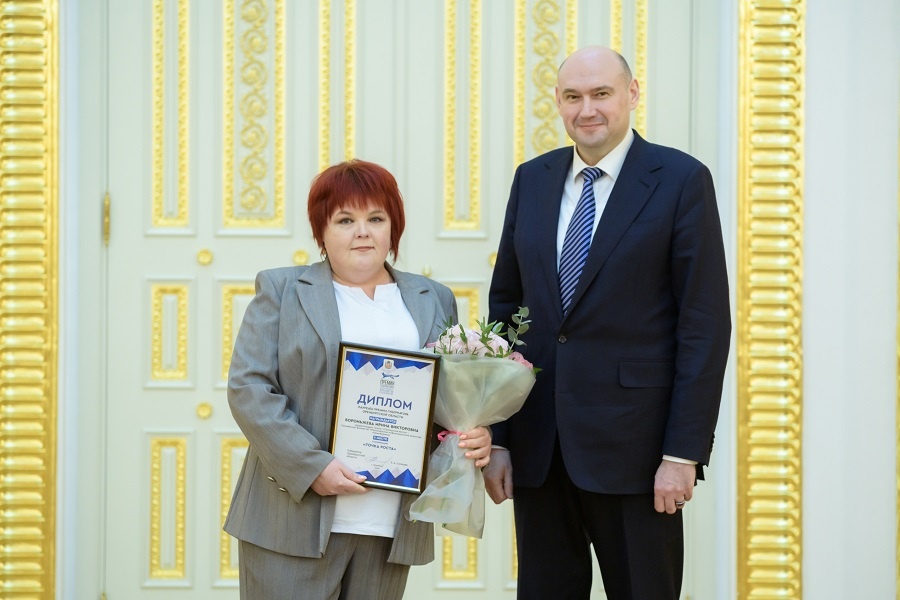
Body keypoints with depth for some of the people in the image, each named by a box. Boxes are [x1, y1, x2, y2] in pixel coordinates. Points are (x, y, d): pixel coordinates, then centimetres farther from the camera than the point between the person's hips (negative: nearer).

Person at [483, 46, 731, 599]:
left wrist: (684, 452, -13)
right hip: (537, 445, 4)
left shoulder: (682, 180, -4)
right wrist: (496, 437, 6)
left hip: (632, 444, -4)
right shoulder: (532, 179, 10)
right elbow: (505, 305, 11)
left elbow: (706, 324, -8)